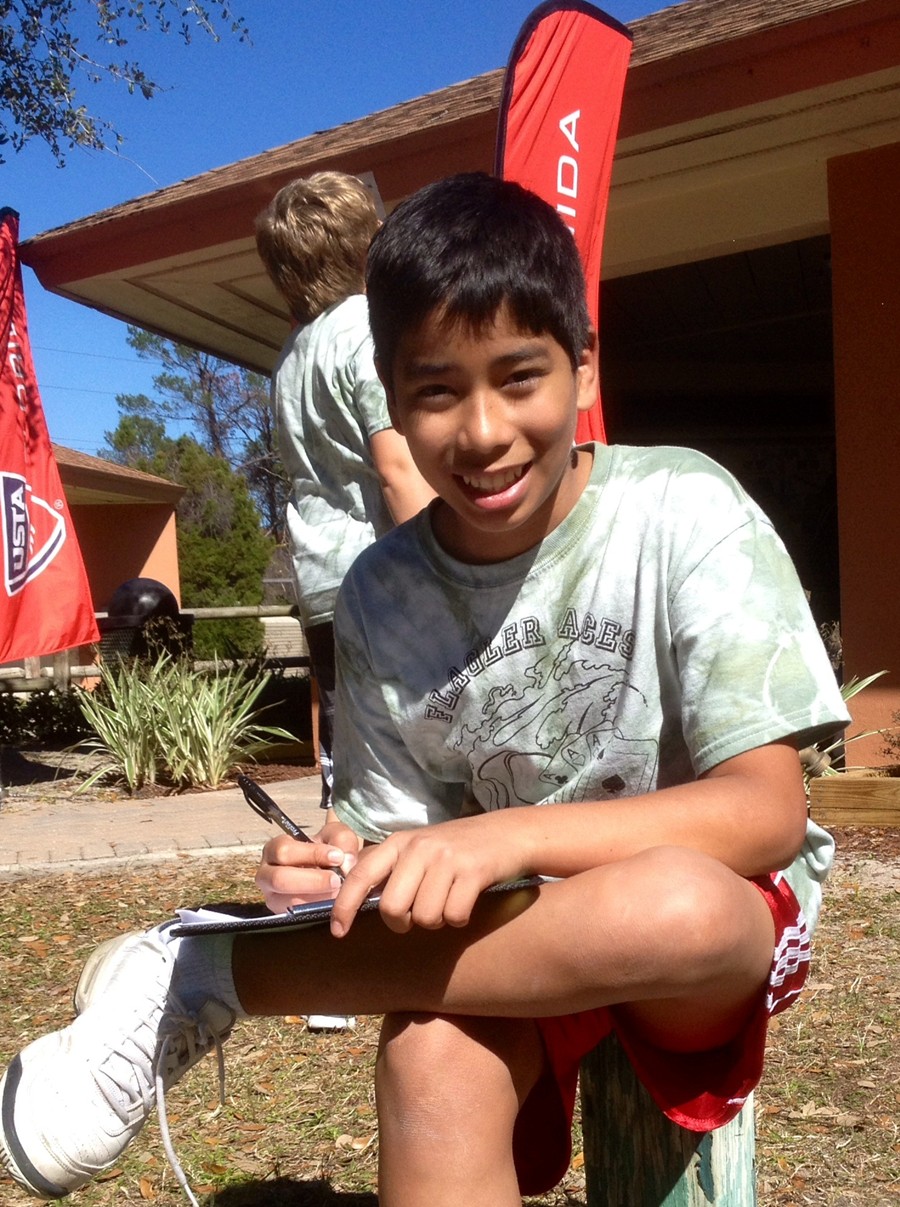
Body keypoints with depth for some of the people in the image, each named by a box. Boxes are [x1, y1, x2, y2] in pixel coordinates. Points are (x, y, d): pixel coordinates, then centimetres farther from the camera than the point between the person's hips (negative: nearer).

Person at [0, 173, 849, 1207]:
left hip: (729, 918, 0)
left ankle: (214, 978, -21)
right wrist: (352, 870, -23)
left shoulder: (681, 513, -15)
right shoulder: (379, 597, -6)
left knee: (672, 903, -37)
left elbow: (768, 810, -19)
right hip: (515, 928, 1)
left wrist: (505, 833, -32)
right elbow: (407, 834, 1)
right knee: (433, 1056, -35)